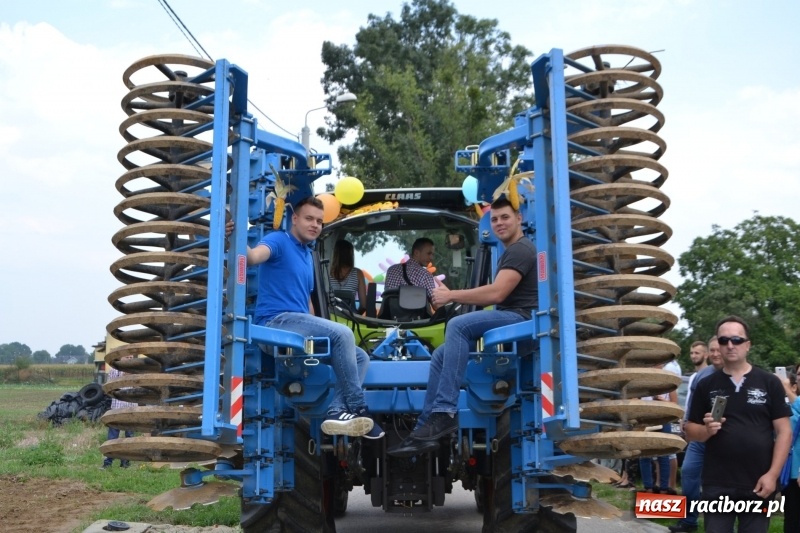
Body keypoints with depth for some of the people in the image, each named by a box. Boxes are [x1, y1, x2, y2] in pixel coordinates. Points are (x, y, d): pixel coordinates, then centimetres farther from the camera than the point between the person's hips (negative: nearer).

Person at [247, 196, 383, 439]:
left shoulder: (307, 256, 25)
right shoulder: (279, 240, -1)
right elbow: (254, 256, -23)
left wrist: (317, 332, 15)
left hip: (299, 324, 9)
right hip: (277, 321, -9)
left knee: (360, 356, -1)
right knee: (342, 333, -28)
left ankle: (337, 411, -21)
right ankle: (358, 409, -22)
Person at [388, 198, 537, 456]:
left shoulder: (521, 250, -7)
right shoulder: (510, 253, 27)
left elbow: (496, 293, -19)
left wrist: (451, 295, -11)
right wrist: (451, 296, 8)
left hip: (520, 319, -11)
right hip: (507, 320, 11)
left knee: (457, 325, -32)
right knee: (441, 355, -1)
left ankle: (445, 412, -34)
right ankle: (427, 429, -7)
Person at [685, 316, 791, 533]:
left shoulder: (769, 382, 2)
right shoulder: (706, 385, 6)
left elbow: (784, 431, 0)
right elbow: (690, 431, 9)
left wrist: (772, 474, -8)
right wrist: (707, 430, -13)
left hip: (758, 484, -1)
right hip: (717, 485, 1)